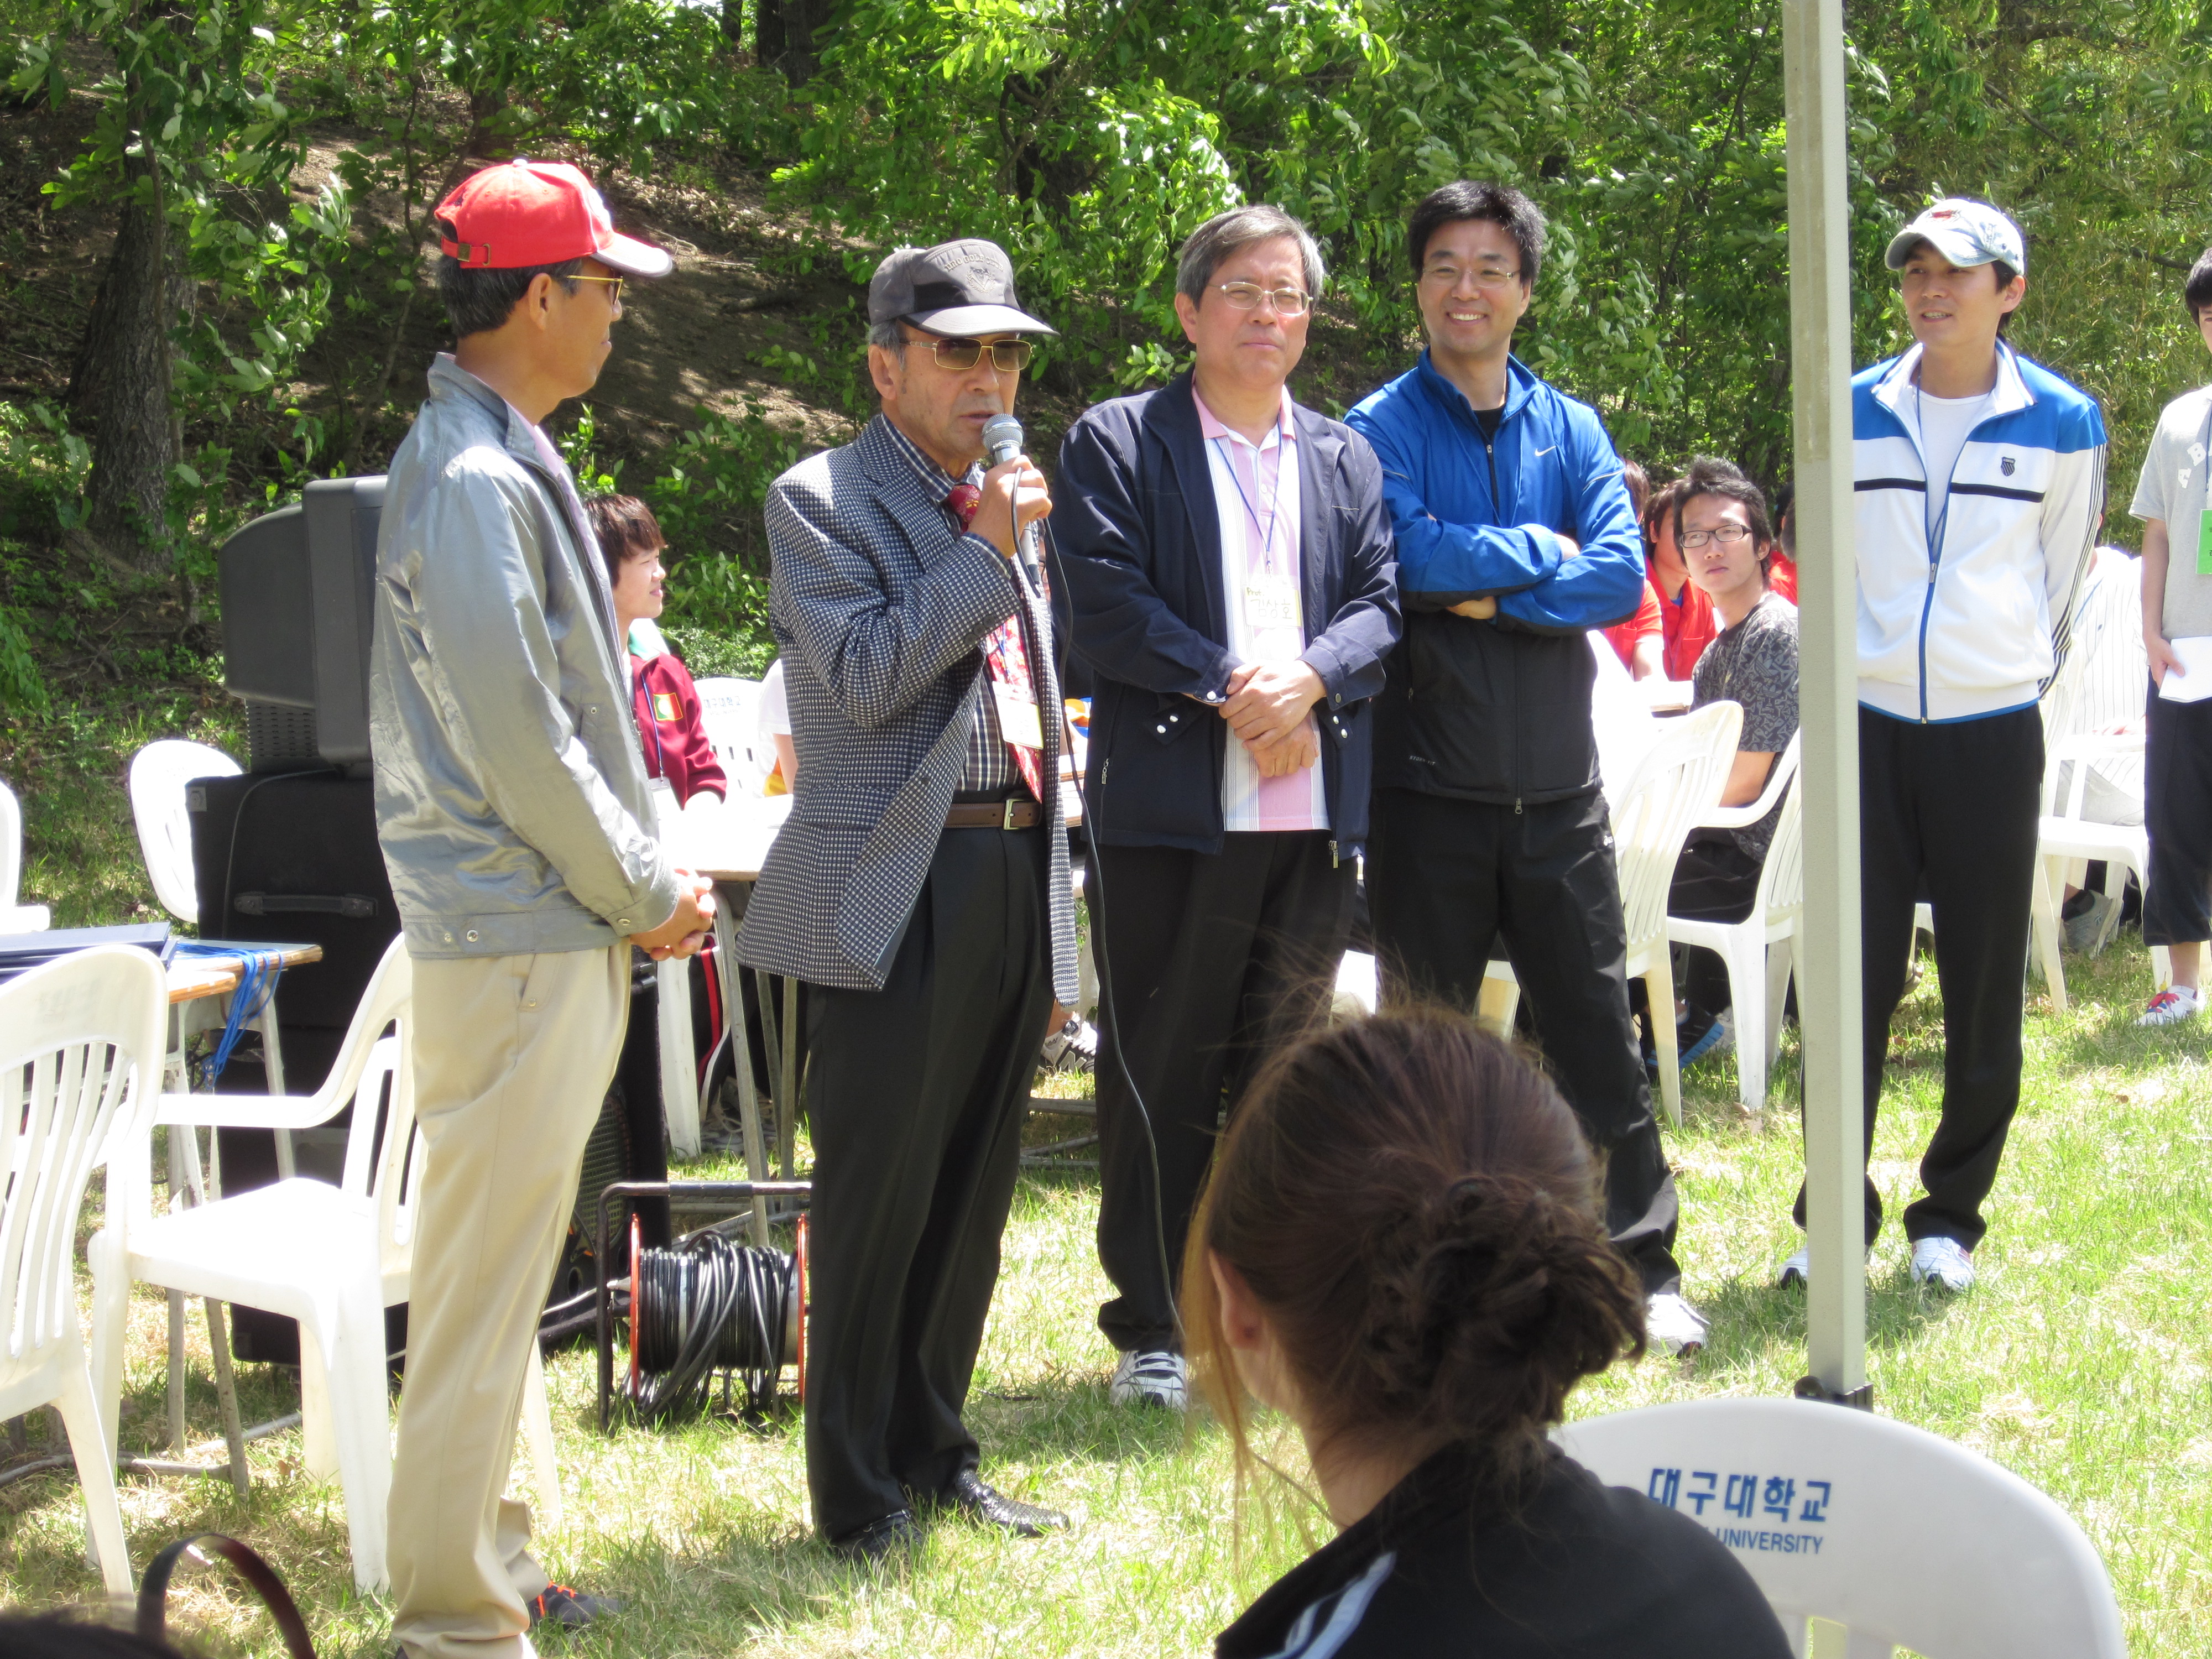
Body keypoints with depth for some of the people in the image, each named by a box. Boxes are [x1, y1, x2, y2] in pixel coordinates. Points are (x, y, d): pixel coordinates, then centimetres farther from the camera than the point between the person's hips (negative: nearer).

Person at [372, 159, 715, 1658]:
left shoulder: (506, 459, 14)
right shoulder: (475, 481, -18)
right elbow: (513, 735, -20)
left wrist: (643, 876, 11)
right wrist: (645, 891, -10)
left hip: (557, 930, 10)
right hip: (521, 933, -10)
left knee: (505, 1267, 18)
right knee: (486, 1279, -4)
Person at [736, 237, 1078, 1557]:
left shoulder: (1001, 506, 18)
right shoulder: (823, 501, -4)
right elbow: (866, 678, -17)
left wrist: (1053, 928, 20)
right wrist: (986, 549, -17)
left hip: (1012, 877, 7)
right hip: (897, 892, -7)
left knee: (974, 1192, 11)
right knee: (879, 1199, -3)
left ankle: (937, 1455, 23)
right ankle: (859, 1494, 6)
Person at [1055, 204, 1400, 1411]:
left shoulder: (1345, 459, 17)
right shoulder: (1117, 444, 2)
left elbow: (1380, 604, 8)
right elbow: (1107, 607, -8)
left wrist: (1306, 681, -12)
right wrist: (1231, 688, -16)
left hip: (1314, 806, 4)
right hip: (1169, 807, -4)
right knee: (1158, 1074, 0)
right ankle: (1151, 1330, 7)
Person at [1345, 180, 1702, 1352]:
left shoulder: (1571, 429, 8)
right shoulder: (1382, 430, -2)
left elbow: (1622, 577, -6)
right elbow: (1413, 559, -19)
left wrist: (1489, 592, -15)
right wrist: (1542, 552, -9)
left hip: (1558, 786, 3)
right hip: (1429, 789, -2)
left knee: (1598, 1037, 5)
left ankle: (1643, 1268, 13)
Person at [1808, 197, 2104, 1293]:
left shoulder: (2062, 423, 0)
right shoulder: (1854, 412, 4)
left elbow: (2058, 581, 12)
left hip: (1993, 736, -1)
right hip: (1871, 727, 1)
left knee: (1983, 992, 4)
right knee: (1851, 983, 0)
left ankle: (1952, 1214, 16)